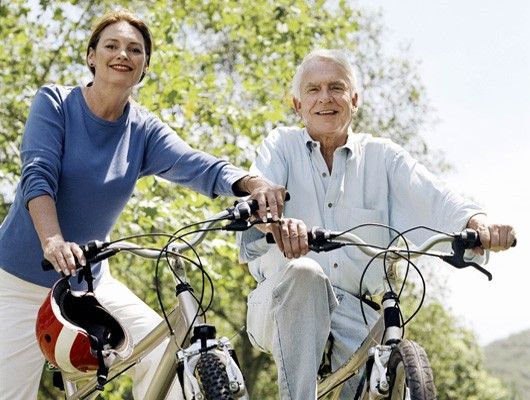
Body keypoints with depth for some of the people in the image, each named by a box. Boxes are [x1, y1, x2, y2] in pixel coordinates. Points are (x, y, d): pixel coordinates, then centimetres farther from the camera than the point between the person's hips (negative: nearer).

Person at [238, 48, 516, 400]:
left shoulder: (382, 156, 10)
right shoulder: (282, 145, 6)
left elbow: (432, 196, -8)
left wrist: (477, 222, -31)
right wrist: (276, 222, -41)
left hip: (355, 315, 1)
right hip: (285, 306, -1)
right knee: (304, 272, -34)